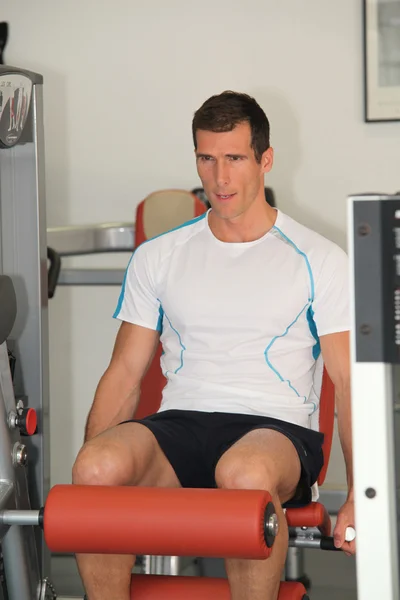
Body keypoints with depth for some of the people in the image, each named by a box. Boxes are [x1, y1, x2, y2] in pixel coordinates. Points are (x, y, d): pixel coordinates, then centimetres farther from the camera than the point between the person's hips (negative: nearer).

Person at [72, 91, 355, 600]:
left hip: (275, 428, -2)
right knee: (98, 465, -33)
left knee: (245, 473, -41)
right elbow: (125, 375, 14)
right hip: (179, 425, 2)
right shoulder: (158, 257, 15)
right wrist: (87, 482, -1)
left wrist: (359, 495, -11)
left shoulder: (318, 261, 8)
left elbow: (350, 382, 4)